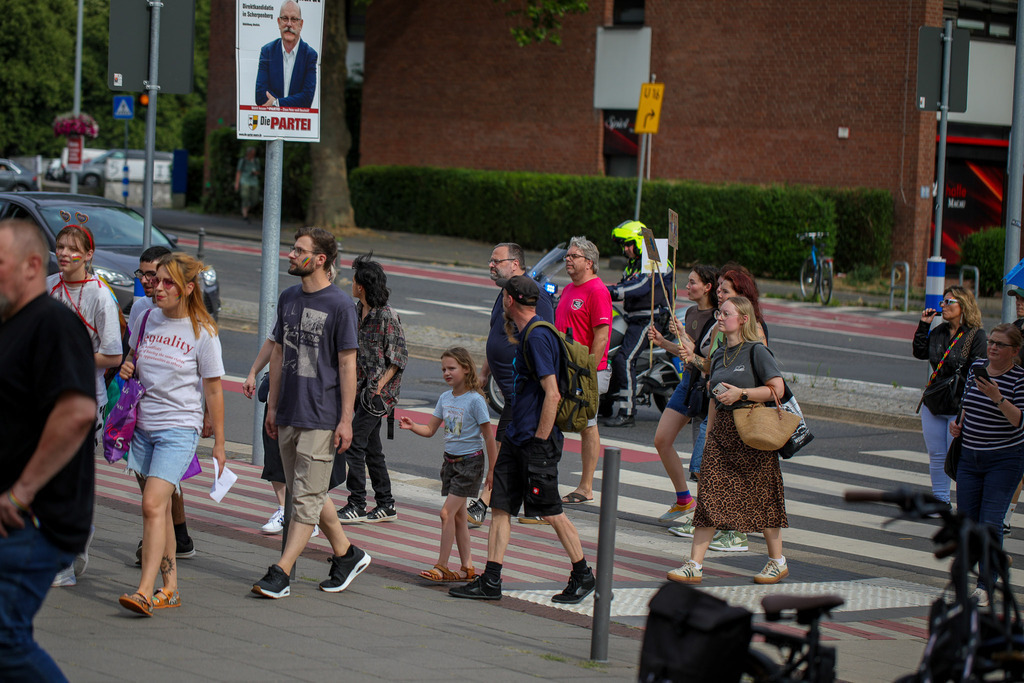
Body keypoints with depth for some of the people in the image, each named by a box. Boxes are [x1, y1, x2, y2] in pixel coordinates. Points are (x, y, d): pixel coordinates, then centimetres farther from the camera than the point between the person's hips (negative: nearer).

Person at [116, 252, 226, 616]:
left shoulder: (202, 332, -7)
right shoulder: (149, 319, 7)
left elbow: (213, 390, -3)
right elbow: (134, 360, 25)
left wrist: (219, 443, 0)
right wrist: (128, 369, 0)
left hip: (180, 428, -6)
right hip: (144, 425, 6)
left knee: (153, 504, -17)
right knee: (160, 508, 10)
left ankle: (145, 591, -22)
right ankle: (170, 586, 19)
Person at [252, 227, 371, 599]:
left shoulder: (340, 304, -9)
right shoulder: (288, 298, 10)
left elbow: (347, 364, -9)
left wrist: (346, 420, -12)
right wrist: (272, 406, 15)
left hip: (321, 417, -7)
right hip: (288, 414, 7)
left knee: (306, 497, -6)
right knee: (308, 494, 13)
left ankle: (281, 572, -7)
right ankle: (347, 555, 27)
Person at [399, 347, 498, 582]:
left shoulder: (475, 400, -15)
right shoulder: (445, 398, 5)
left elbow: (488, 436, -11)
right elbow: (430, 430, 9)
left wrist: (492, 469, -10)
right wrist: (412, 426, -11)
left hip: (470, 461, -7)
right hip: (450, 460, 7)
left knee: (447, 513, -12)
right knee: (459, 515, 10)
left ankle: (441, 566, -7)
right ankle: (467, 567, 16)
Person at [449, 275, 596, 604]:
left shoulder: (538, 337, -18)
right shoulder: (523, 334, 13)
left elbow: (552, 395, -22)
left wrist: (540, 441, -20)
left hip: (537, 441, -10)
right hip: (516, 438, 10)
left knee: (551, 513, -1)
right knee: (500, 506, 5)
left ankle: (583, 576, 13)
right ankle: (490, 581, 5)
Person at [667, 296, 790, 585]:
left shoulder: (756, 351, -7)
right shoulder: (719, 355, 14)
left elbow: (777, 388, -12)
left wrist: (741, 393, -17)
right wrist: (709, 433, 15)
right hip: (721, 431, 6)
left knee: (761, 497, 3)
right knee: (709, 496, -2)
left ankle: (778, 561, 18)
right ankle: (694, 566, -4)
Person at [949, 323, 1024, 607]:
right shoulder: (976, 368, 6)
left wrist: (997, 398, -31)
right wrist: (958, 423, 4)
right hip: (970, 457, 6)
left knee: (990, 523, -12)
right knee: (965, 521, 5)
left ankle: (985, 586, -5)